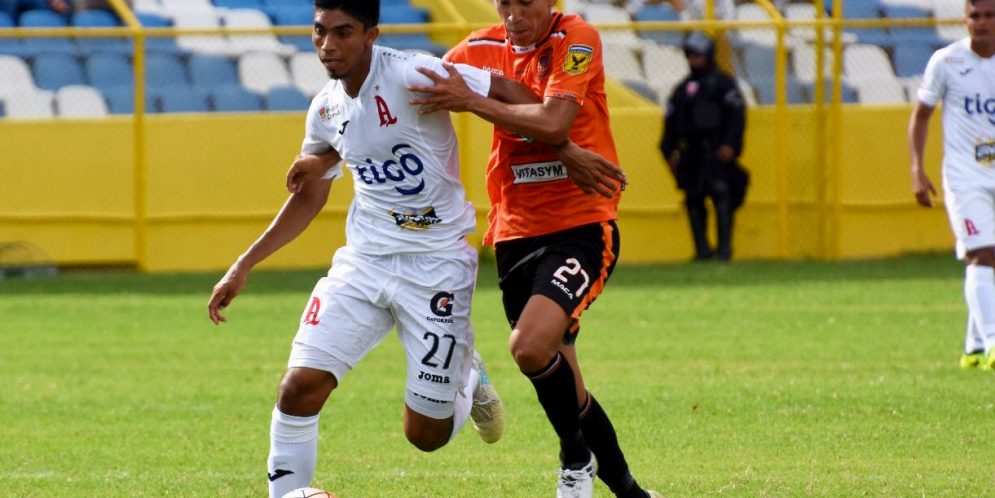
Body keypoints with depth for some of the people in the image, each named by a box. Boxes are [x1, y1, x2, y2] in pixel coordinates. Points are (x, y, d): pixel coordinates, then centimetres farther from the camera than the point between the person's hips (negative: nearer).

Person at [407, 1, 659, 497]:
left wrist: (471, 101, -27)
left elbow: (554, 123, -23)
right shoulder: (481, 50, 5)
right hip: (516, 233, 6)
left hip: (582, 227, -6)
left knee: (531, 346, -26)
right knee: (559, 385, 9)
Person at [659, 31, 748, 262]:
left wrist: (730, 145, -14)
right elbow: (671, 122, 19)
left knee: (721, 195, -14)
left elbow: (737, 114, -4)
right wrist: (669, 152, 10)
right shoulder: (682, 89, 19)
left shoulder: (722, 83, 4)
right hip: (691, 152, 6)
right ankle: (702, 248, 7)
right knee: (693, 200, 2)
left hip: (717, 150, -6)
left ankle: (724, 248, -14)